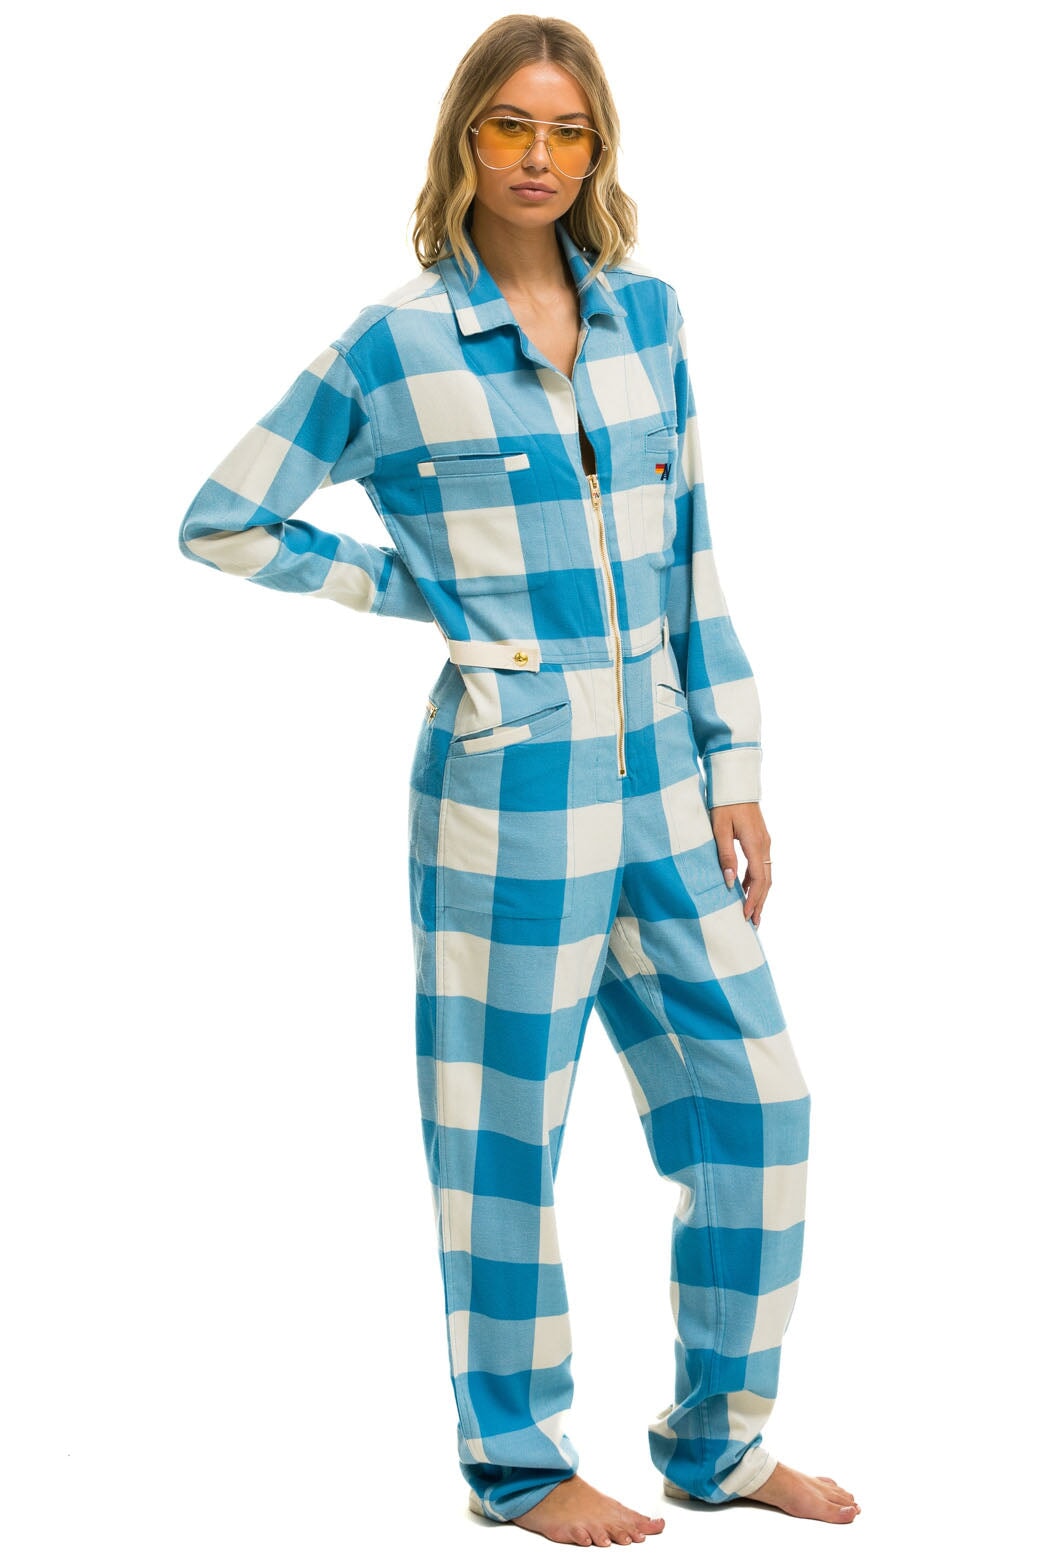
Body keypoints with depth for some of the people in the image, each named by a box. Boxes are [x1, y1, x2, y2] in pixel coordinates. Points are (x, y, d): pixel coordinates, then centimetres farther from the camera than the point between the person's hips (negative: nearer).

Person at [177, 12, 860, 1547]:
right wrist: (417, 589, -2)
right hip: (510, 784, -5)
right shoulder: (397, 343, -5)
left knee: (755, 1097, 7)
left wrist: (734, 765, 9)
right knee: (509, 1122, 5)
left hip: (657, 775, 5)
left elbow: (691, 552, 12)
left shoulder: (647, 313, 8)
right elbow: (223, 521, 0)